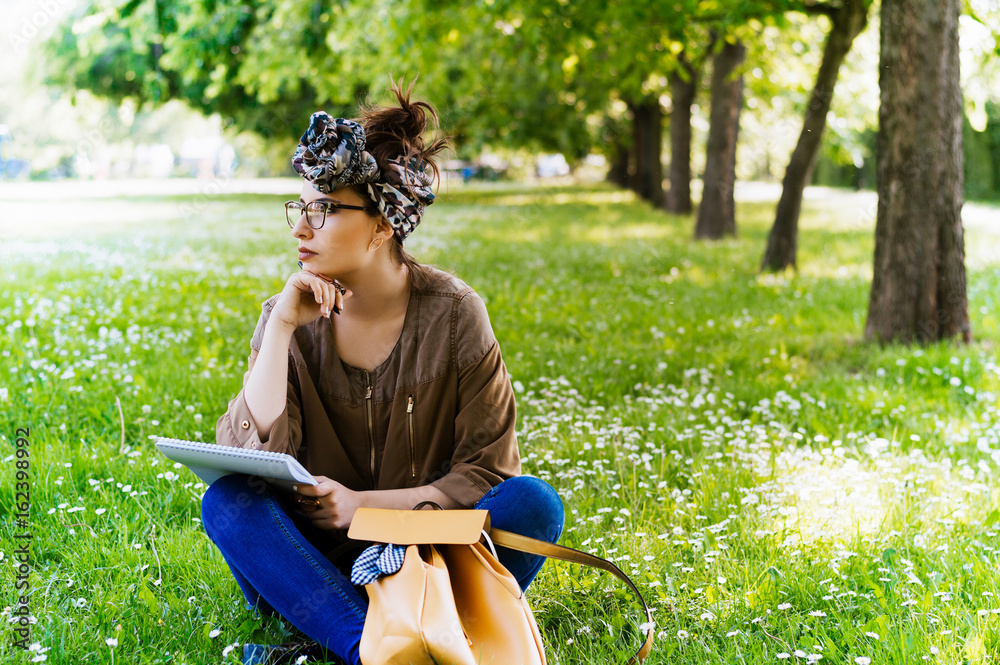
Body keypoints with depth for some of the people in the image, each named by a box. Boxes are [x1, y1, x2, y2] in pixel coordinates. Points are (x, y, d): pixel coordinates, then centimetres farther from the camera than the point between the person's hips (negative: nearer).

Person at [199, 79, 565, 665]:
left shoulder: (454, 314, -8)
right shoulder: (291, 317, -3)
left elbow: (487, 472, -7)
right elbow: (251, 456, -15)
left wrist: (363, 504, -17)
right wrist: (282, 328, -20)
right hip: (321, 560, 1)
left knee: (534, 503, -27)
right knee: (226, 499, -25)